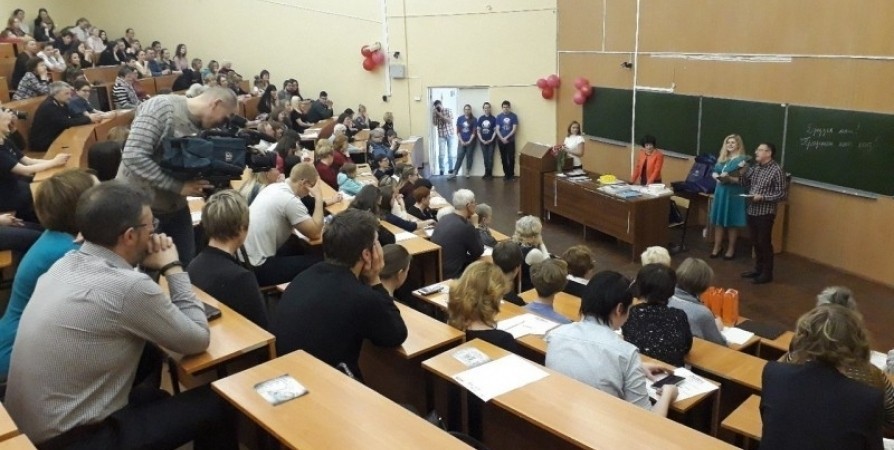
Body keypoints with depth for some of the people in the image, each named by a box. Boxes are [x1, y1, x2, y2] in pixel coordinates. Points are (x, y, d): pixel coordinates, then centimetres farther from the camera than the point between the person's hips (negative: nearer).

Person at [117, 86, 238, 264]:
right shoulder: (162, 107, -20)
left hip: (175, 207, 7)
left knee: (187, 266, 13)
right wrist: (178, 186, -28)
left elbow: (199, 170, 7)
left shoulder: (204, 128, 1)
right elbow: (133, 157, -28)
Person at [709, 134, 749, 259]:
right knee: (718, 220, 10)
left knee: (732, 222, 3)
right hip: (720, 191, 6)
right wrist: (717, 176, -5)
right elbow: (714, 172, 18)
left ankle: (731, 249, 15)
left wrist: (730, 179, -26)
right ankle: (717, 246, 22)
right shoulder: (722, 158, 12)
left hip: (734, 193, -6)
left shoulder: (743, 159, -9)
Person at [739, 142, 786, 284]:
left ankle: (767, 273, 13)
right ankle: (758, 269, 29)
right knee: (755, 242, 15)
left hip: (765, 213, -7)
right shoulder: (755, 167, 7)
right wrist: (743, 171, -2)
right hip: (751, 211, 7)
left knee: (764, 243, 2)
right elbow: (746, 184, 12)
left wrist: (762, 197, -21)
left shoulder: (776, 170, -14)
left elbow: (781, 194, -14)